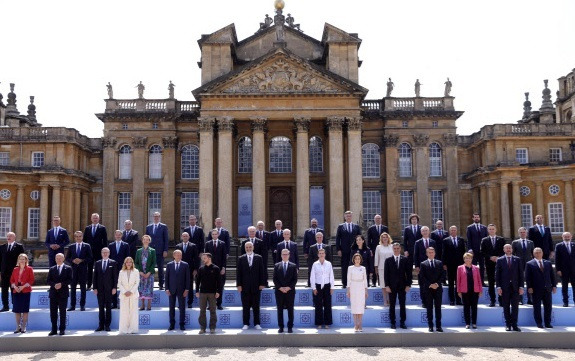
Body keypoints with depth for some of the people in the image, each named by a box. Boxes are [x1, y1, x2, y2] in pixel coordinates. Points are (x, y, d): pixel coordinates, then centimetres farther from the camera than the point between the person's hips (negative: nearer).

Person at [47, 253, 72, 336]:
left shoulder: (68, 268, 4)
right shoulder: (52, 269, 12)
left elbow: (70, 280, -4)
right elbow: (48, 281, 6)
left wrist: (61, 284, -17)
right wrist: (54, 285, -12)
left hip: (63, 293, -3)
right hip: (53, 293, 3)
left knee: (62, 312, 1)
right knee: (53, 312, 4)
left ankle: (62, 329, 7)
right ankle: (54, 329, 11)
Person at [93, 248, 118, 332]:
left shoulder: (113, 263, 3)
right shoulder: (97, 263, 11)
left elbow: (115, 276, 1)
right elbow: (95, 276, 9)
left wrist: (114, 287, -6)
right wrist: (95, 288, 1)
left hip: (109, 288, -2)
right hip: (100, 289, 2)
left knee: (108, 307, 2)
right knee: (101, 307, 4)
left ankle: (107, 325, 7)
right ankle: (101, 325, 9)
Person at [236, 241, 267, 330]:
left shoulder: (259, 258, 5)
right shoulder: (241, 259, 6)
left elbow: (262, 272, 4)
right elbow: (238, 272, 3)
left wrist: (262, 284, -3)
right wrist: (239, 285, -4)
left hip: (256, 286, 0)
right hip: (245, 286, 0)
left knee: (256, 306, 4)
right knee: (245, 307, 4)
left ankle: (257, 324, 11)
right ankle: (246, 324, 11)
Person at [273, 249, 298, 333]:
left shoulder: (293, 266, 5)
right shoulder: (277, 265, 8)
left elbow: (295, 279, 1)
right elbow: (275, 279, 3)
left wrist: (289, 287, -11)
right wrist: (280, 288, -9)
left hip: (290, 291, -1)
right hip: (279, 291, 1)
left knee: (290, 310, 2)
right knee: (280, 309, 3)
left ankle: (290, 327, 8)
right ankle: (280, 327, 10)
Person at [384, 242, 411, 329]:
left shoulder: (405, 259, 5)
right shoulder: (388, 260, 4)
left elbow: (408, 273, 4)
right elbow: (386, 274, 2)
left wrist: (408, 285, -3)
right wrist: (387, 286, -5)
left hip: (402, 286, 0)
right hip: (392, 286, 0)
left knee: (402, 305, 3)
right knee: (392, 305, 3)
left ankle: (402, 323, 10)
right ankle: (392, 323, 10)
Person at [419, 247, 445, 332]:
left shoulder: (439, 263, 9)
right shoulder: (423, 264, 3)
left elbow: (443, 275, 4)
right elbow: (422, 277, -2)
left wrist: (437, 284, -9)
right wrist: (430, 285, -12)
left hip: (438, 288, 1)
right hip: (428, 288, -1)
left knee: (438, 307, 3)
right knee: (429, 308, 2)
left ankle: (438, 326, 6)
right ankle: (430, 326, 7)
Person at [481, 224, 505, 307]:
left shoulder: (501, 239, 8)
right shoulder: (484, 240, 7)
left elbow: (504, 251, 5)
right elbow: (482, 253, 3)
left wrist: (499, 257, -11)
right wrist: (490, 257, -11)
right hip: (489, 264, 0)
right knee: (491, 283, 3)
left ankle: (501, 300, 4)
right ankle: (492, 301, 7)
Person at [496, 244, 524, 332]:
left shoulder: (517, 260, 8)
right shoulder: (500, 260, 4)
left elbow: (520, 274, 6)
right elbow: (497, 274, 2)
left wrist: (521, 287, 0)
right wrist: (498, 287, -5)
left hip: (515, 287, 1)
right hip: (505, 287, -1)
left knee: (515, 306, -1)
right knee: (506, 307, 4)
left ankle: (514, 324, 5)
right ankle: (508, 324, 11)